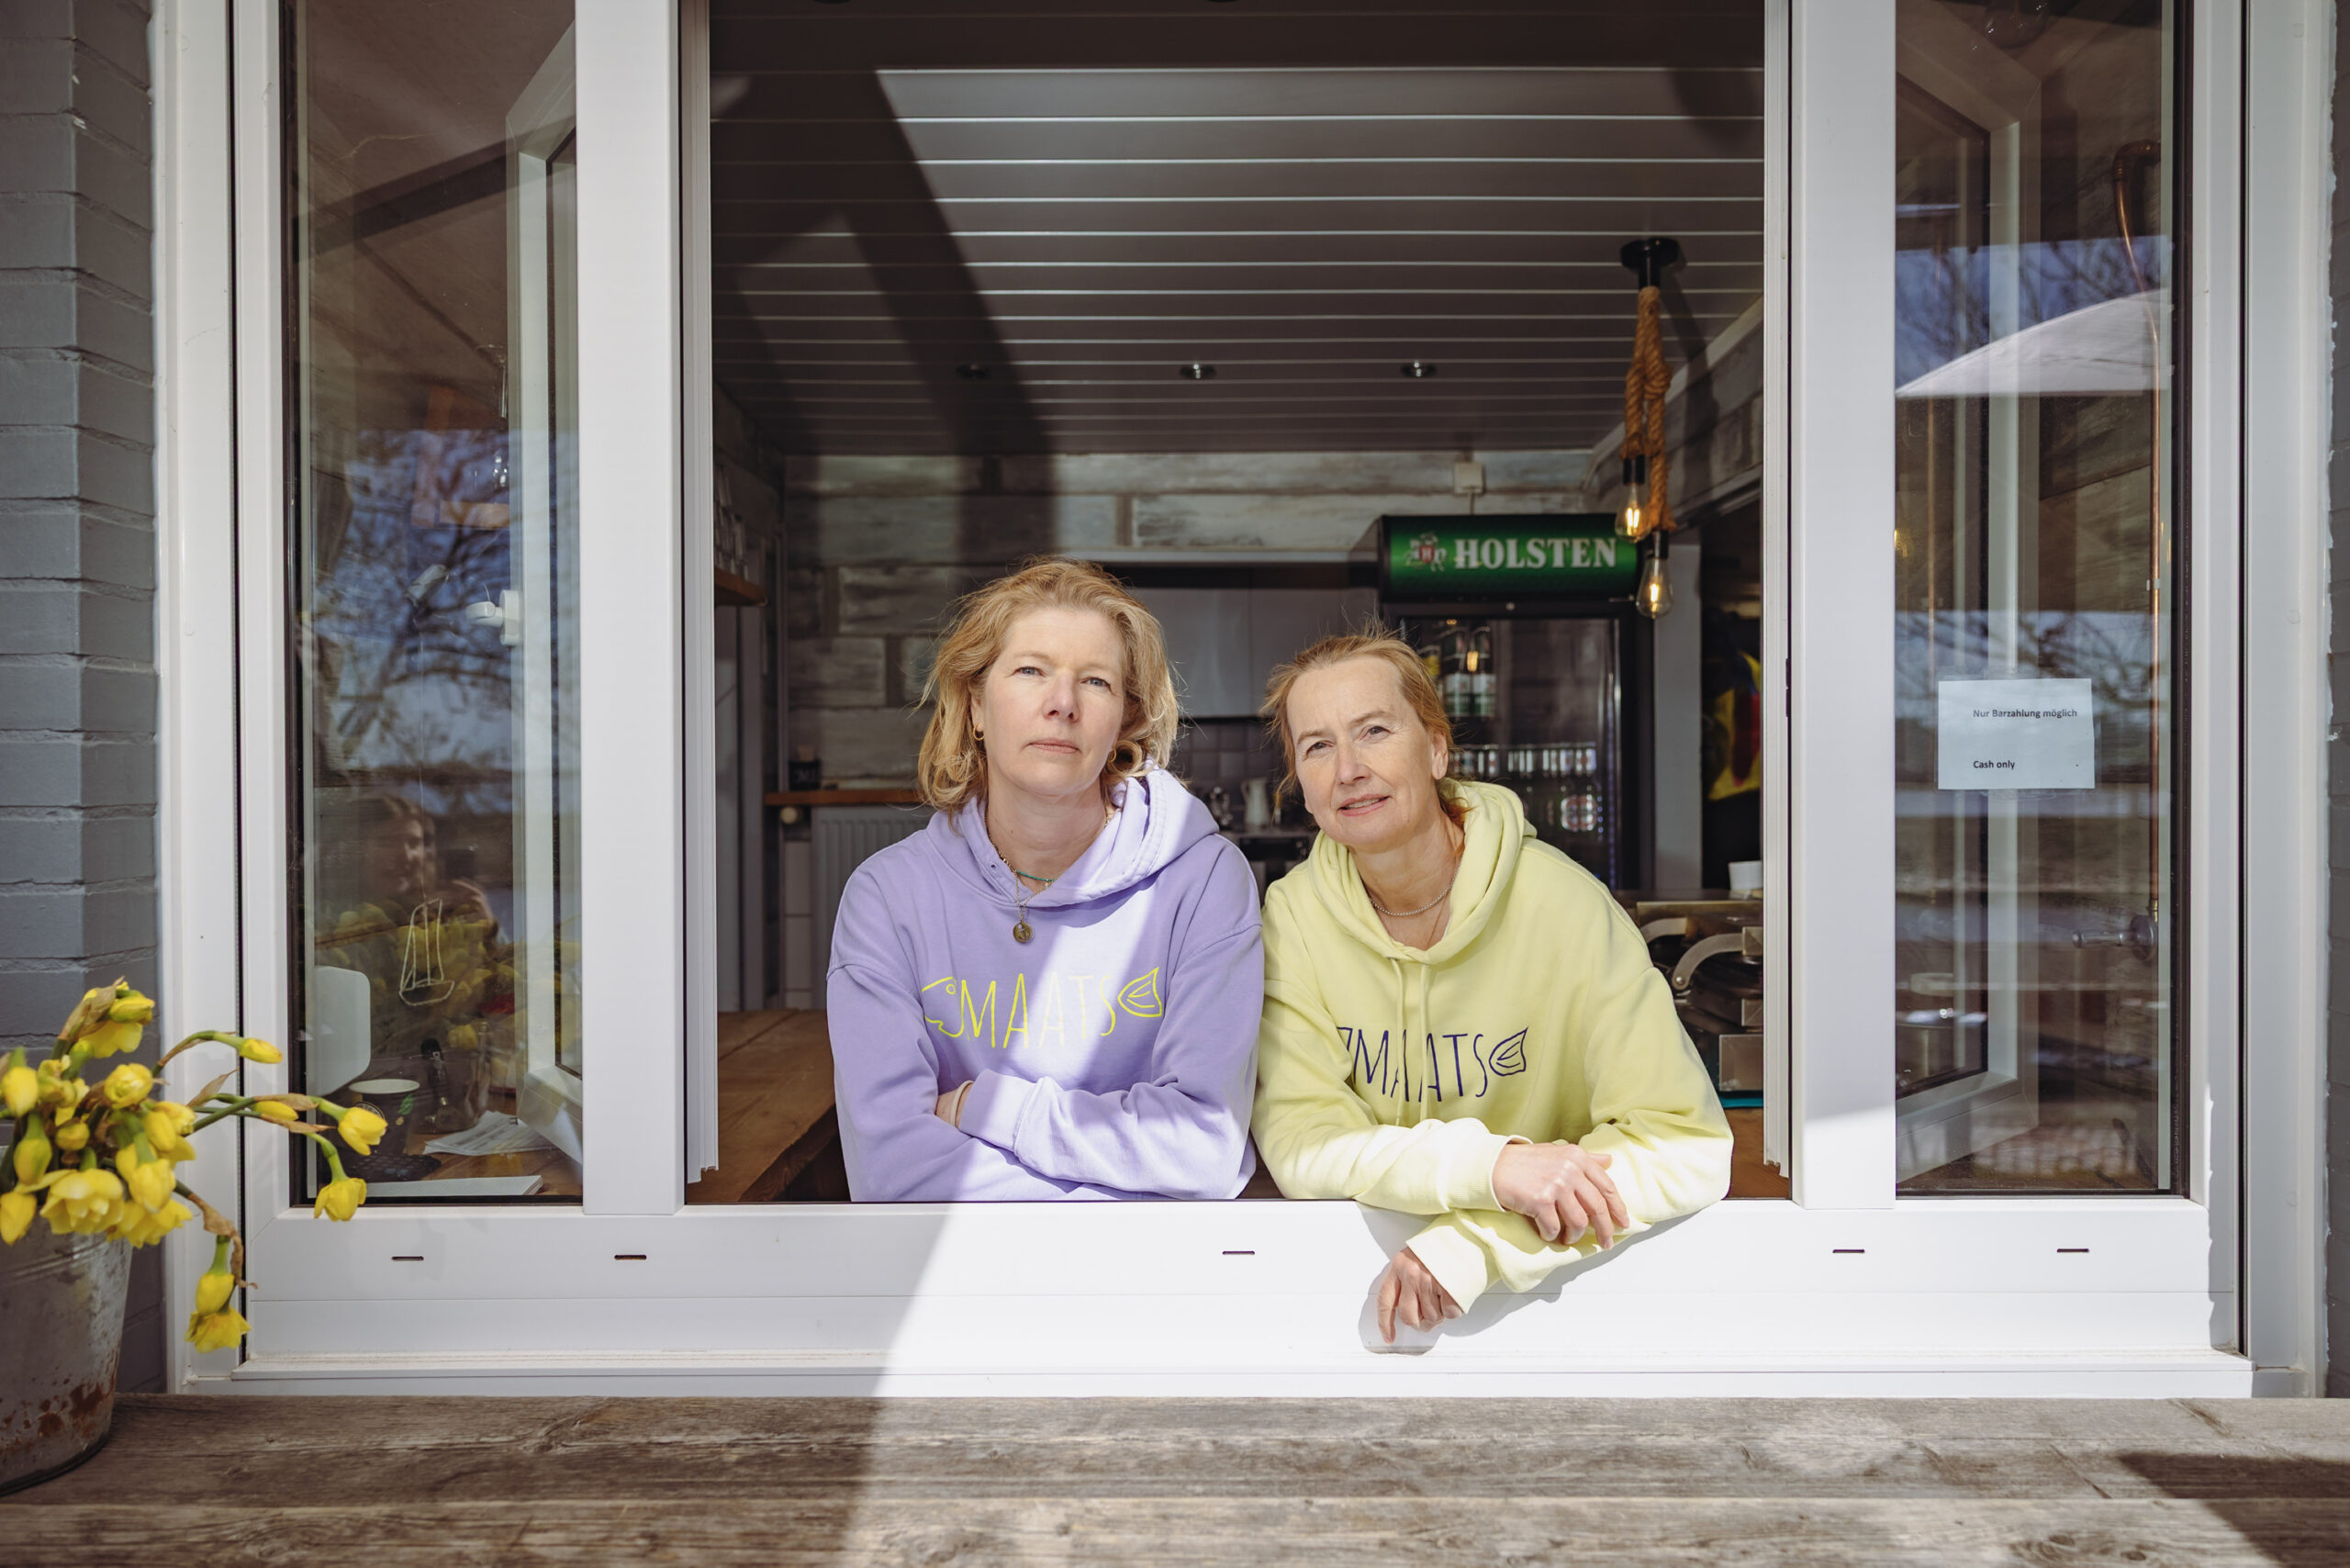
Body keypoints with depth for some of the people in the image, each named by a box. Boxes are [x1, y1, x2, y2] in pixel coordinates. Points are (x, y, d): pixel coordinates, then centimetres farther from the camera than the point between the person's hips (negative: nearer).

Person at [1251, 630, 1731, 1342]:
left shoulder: (1562, 903, -13)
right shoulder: (1294, 917, -6)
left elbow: (1687, 1143, -16)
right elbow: (1299, 1143, -11)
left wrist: (1475, 1243, -26)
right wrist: (1488, 1164, -27)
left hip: (1546, 1280, -1)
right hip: (1357, 1261, 1)